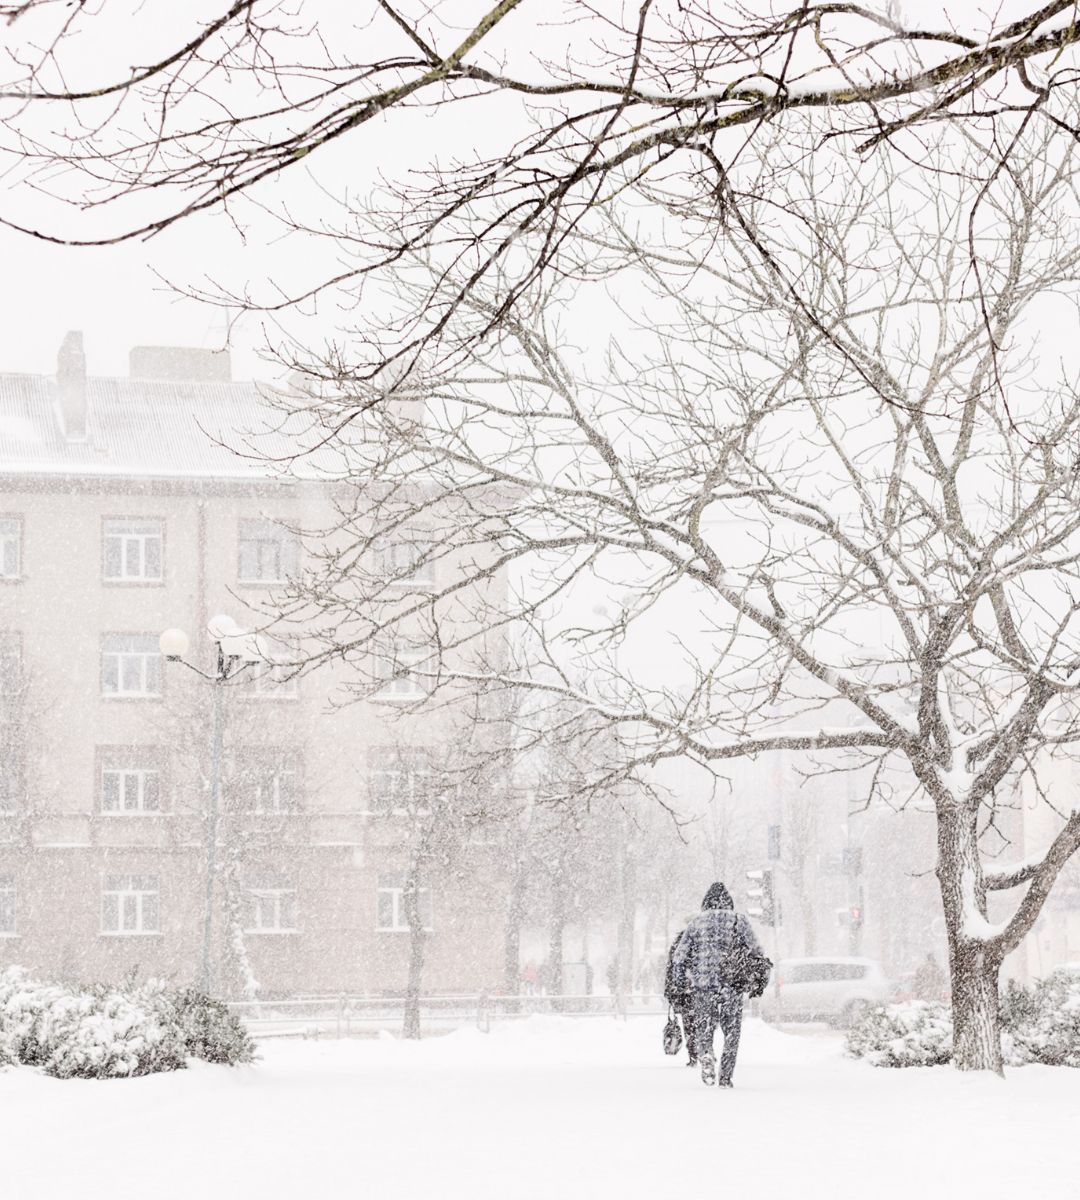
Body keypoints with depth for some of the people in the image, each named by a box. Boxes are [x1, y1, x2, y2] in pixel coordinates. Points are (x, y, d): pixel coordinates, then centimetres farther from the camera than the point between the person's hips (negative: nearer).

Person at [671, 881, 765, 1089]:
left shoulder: (697, 923, 6)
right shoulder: (739, 921, 4)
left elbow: (678, 957, 4)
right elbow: (756, 951, 0)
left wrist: (681, 983, 14)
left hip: (702, 986, 0)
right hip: (732, 986, 0)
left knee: (703, 1030, 10)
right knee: (731, 1033, 12)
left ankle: (705, 1055, -21)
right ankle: (725, 1078, 8)